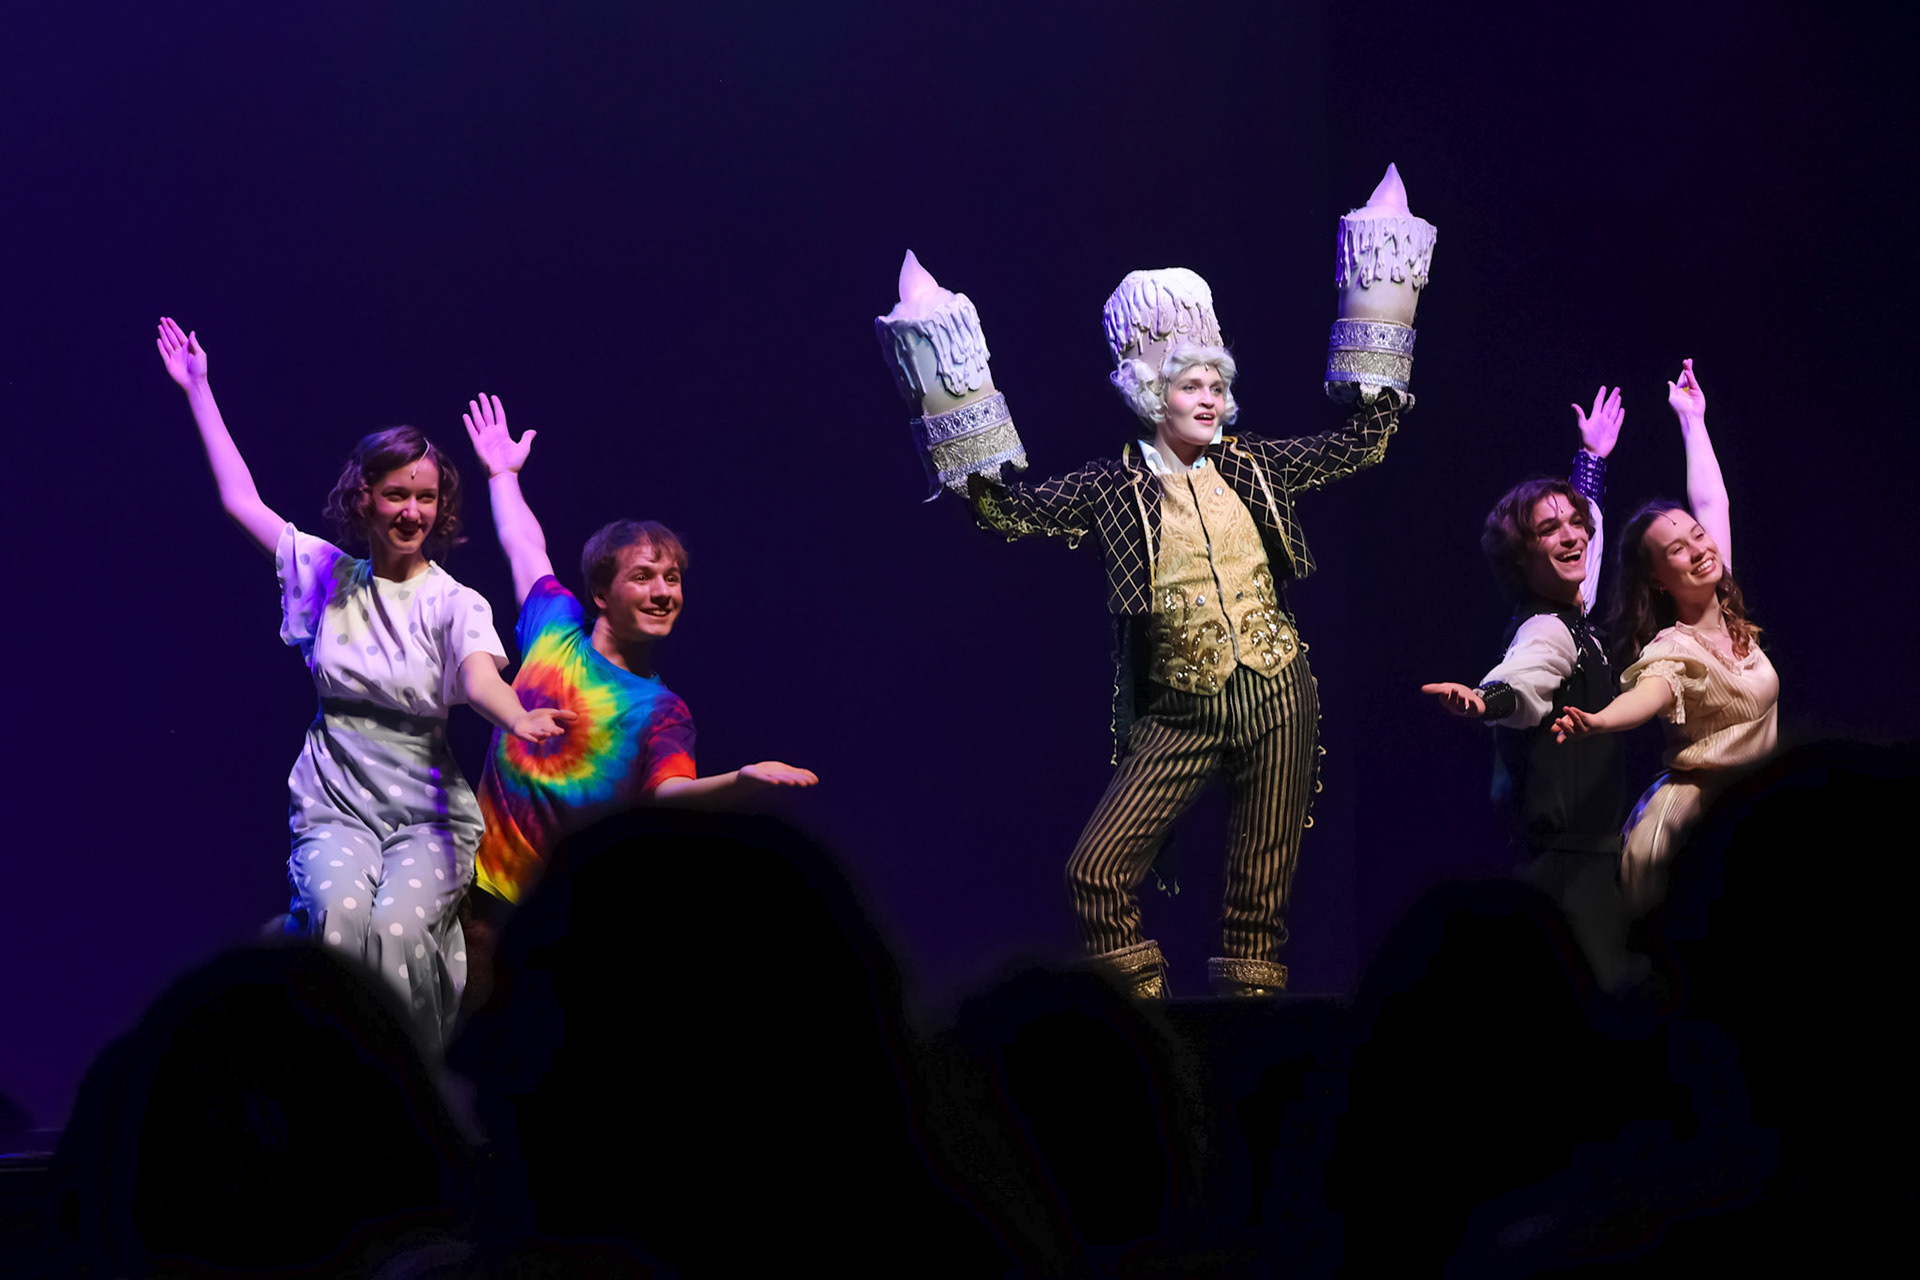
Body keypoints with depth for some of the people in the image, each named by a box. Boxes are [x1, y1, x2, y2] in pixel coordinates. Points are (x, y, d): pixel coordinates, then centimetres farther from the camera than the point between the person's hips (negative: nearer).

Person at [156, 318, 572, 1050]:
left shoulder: (455, 604, -3)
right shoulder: (327, 575, 8)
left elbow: (480, 676, -23)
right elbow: (240, 499, 16)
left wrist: (520, 720, -48)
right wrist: (198, 391, 21)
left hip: (429, 811, -2)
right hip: (335, 807, 2)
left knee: (397, 926, -31)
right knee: (336, 913, -33)